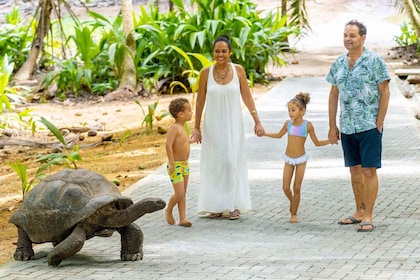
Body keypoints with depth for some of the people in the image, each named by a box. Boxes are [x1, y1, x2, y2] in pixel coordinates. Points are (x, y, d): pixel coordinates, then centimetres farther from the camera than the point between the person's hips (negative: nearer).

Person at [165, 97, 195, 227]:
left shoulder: (182, 127, 9)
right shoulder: (174, 128, -18)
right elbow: (168, 145, -25)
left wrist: (192, 140, 44)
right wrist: (172, 164, -26)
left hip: (184, 165, 9)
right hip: (175, 166, -9)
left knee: (183, 194, 8)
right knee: (179, 194, -8)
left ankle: (183, 218, 10)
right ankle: (168, 210, 16)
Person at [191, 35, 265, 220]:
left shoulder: (238, 70, -2)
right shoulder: (206, 73, -2)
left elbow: (247, 97, 1)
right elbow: (200, 101, 3)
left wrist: (257, 121, -2)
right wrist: (196, 128, 4)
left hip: (233, 125, 0)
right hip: (213, 125, 1)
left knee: (233, 162, -2)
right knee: (214, 163, 4)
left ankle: (233, 206, 5)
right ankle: (215, 206, 11)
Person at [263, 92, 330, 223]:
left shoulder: (307, 125, -10)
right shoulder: (288, 123, -2)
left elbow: (317, 143, 0)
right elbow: (279, 135, 19)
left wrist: (330, 140, -14)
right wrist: (264, 133, 13)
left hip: (301, 159, -3)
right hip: (289, 159, 3)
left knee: (297, 188, 0)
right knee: (286, 188, -1)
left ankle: (294, 214, 12)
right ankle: (293, 202, 30)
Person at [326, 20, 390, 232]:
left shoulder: (375, 61, -6)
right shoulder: (338, 63, 9)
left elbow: (385, 93, -6)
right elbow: (334, 95, 14)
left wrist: (379, 123, -10)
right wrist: (332, 126, 11)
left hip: (369, 126, -5)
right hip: (347, 127, 5)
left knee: (369, 170, -4)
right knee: (355, 170, 12)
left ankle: (368, 217, 0)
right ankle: (359, 212, 22)